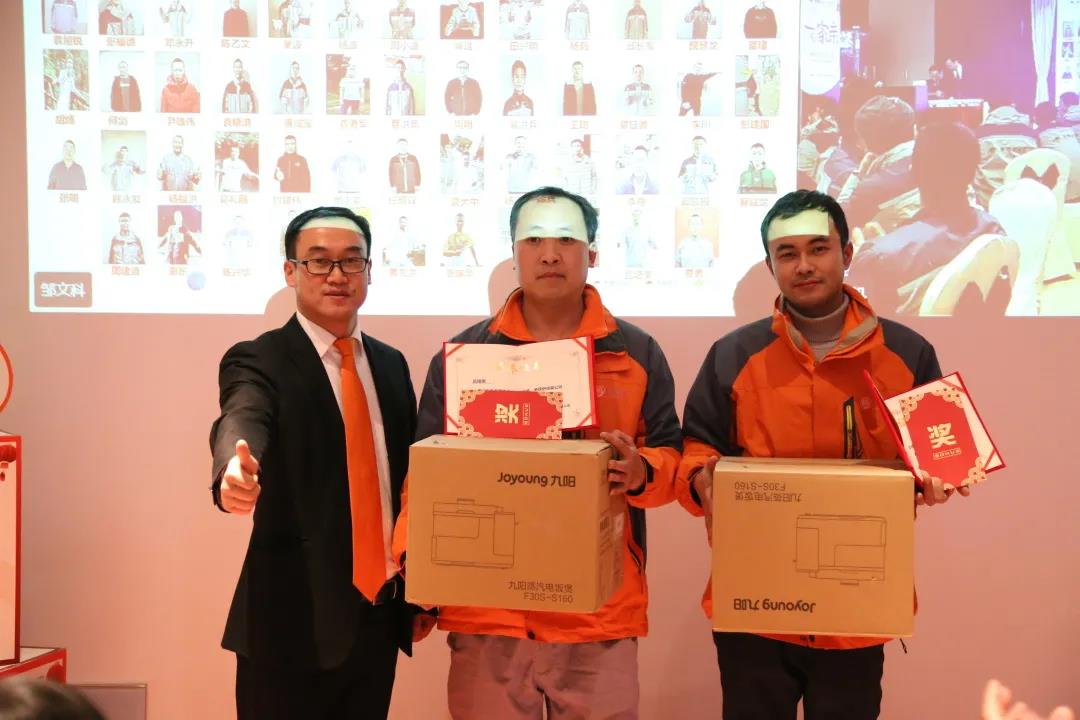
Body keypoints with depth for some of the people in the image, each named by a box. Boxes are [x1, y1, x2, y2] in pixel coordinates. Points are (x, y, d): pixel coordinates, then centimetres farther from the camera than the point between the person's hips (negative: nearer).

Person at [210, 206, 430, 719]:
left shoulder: (391, 365, 10)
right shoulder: (258, 361, -7)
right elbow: (240, 421, -28)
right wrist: (234, 470, -51)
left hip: (381, 613, 5)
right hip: (294, 618, -5)